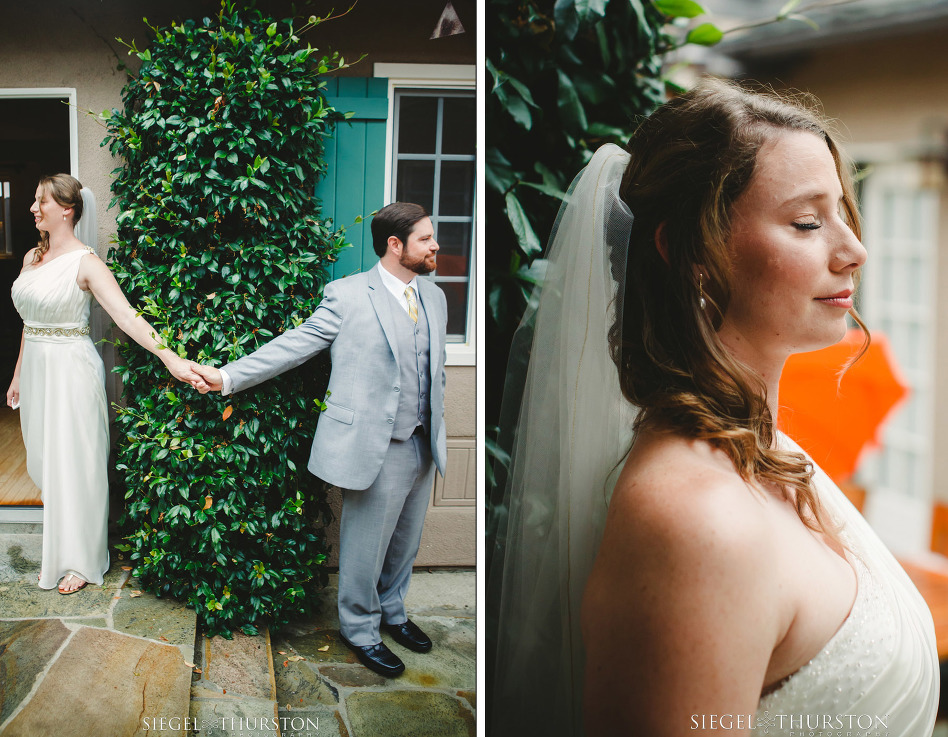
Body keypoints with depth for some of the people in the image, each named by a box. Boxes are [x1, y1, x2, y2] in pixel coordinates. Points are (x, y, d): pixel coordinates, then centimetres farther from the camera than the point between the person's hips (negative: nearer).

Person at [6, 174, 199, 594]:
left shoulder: (85, 263, -14)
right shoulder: (32, 257, 9)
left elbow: (126, 314, -26)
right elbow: (29, 321, 17)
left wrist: (169, 357, -39)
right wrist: (18, 374, 19)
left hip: (70, 369, -7)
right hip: (34, 366, 7)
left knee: (73, 461, 1)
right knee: (42, 455, 15)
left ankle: (81, 562, 14)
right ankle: (57, 542, 35)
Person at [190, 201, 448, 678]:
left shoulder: (434, 298, 10)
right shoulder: (348, 295, -10)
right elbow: (296, 344, -9)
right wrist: (228, 376, -14)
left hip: (423, 444, 6)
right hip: (375, 446, -6)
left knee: (405, 542, 19)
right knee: (365, 545, 6)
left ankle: (391, 611, 43)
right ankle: (360, 628, 28)